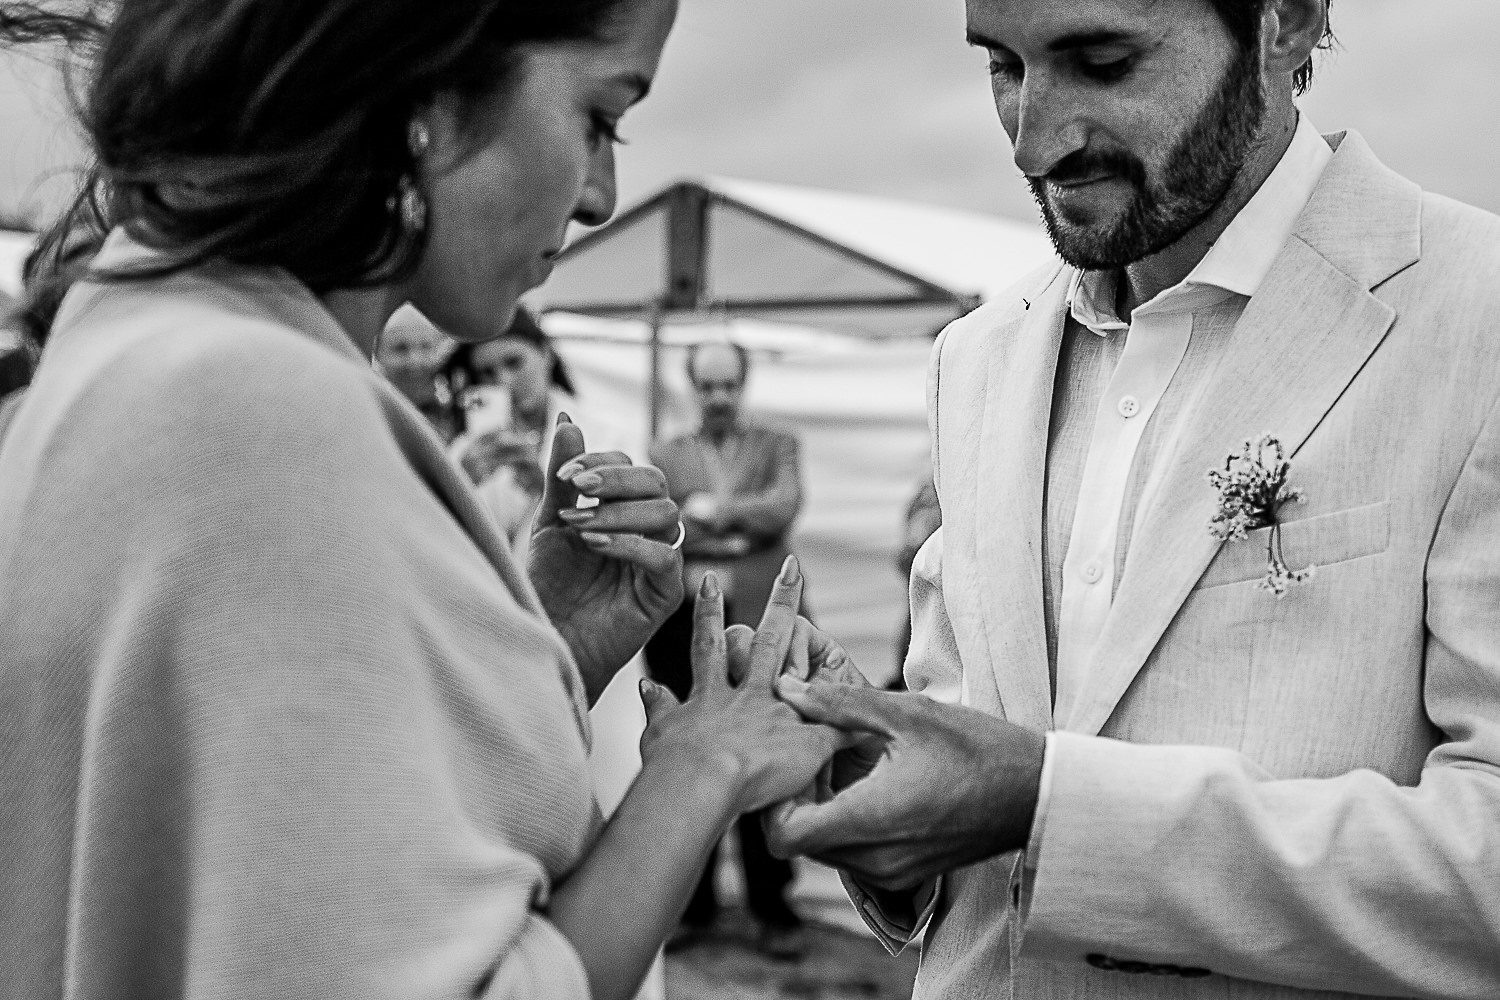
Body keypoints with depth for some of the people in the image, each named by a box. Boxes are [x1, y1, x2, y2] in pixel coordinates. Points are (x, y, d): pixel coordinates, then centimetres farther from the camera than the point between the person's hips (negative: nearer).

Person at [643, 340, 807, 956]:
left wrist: (709, 511, -11)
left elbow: (784, 507, -6)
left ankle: (773, 909, 9)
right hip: (682, 628, 1)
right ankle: (693, 905, 15)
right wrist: (735, 529, -12)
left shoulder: (777, 447, 13)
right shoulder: (663, 457, 15)